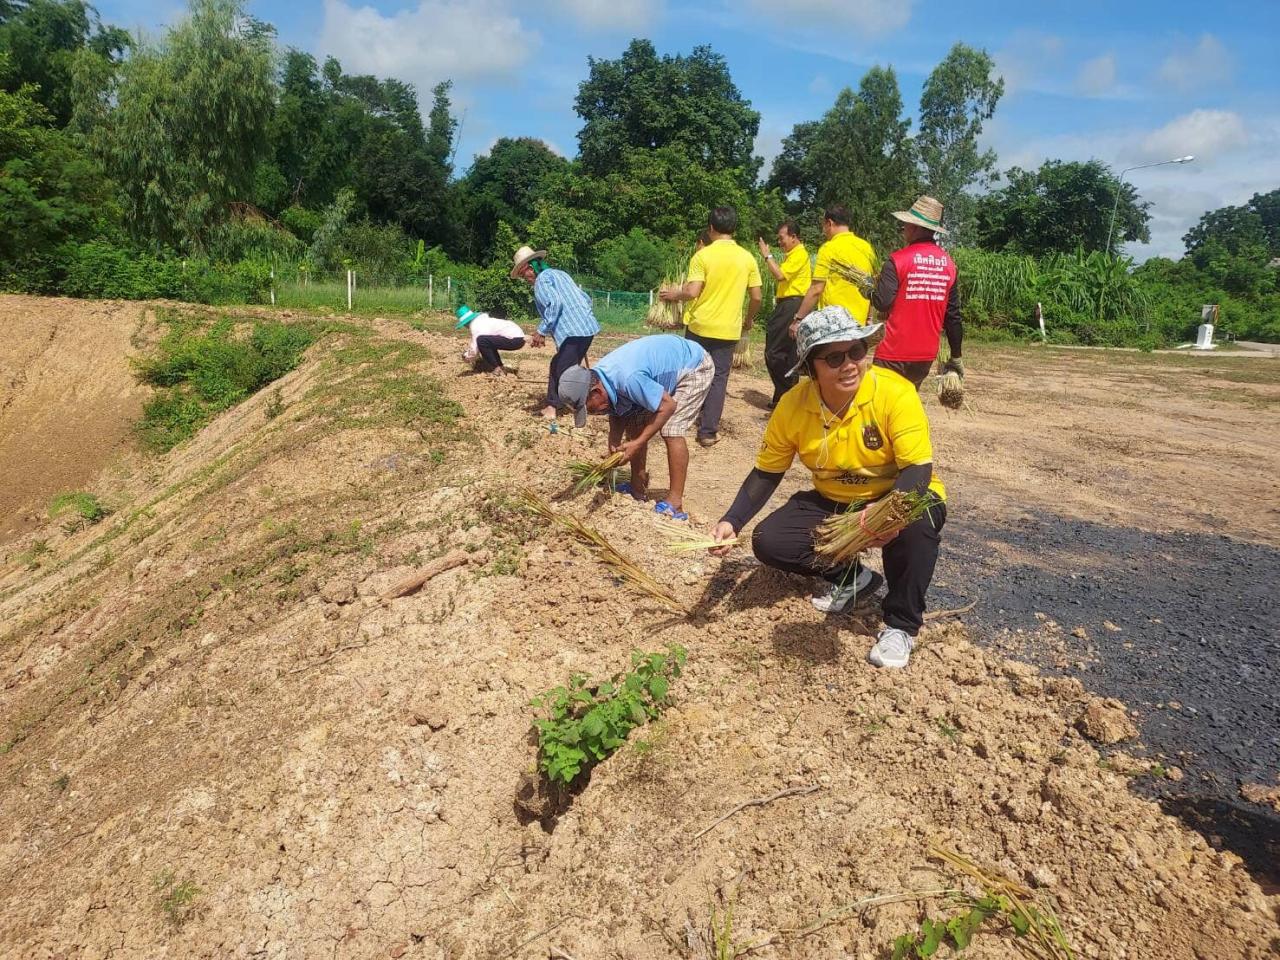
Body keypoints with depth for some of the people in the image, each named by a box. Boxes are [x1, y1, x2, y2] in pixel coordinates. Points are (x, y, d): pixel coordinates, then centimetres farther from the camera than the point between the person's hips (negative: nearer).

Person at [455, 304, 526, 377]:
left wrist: (466, 355, 8)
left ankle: (497, 370, -10)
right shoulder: (484, 317, 17)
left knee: (481, 340, -18)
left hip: (514, 340, -10)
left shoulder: (476, 325, -9)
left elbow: (475, 350, -10)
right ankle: (501, 368, 19)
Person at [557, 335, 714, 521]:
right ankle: (638, 488, 16)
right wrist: (614, 450, -9)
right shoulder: (598, 379, -12)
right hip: (667, 367, 9)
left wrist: (638, 443, -28)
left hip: (694, 366, -8)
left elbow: (668, 405, -31)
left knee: (671, 431, -20)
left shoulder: (627, 379, -40)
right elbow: (618, 413, 4)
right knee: (635, 425, 3)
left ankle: (675, 504, -13)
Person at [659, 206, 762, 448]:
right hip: (729, 330, 1)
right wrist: (749, 319, 19)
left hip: (700, 326, -1)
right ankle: (708, 431, 5)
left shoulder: (703, 255, -8)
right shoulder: (747, 258, 0)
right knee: (718, 378, 6)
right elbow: (756, 297, 2)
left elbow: (692, 292, -16)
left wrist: (674, 295, 3)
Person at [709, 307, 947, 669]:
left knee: (917, 522, -38)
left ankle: (901, 624, -12)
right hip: (833, 504, 4)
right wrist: (732, 522, -19)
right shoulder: (793, 405, -15)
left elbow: (918, 469, -28)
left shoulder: (895, 393, -25)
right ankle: (849, 577, 12)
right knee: (769, 542, -16)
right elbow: (766, 474, -5)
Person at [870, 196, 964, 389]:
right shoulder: (948, 263, 5)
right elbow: (953, 315, 8)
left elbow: (882, 303, -18)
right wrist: (956, 357, 15)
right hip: (927, 354, 6)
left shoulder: (898, 259, -11)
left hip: (894, 353, -6)